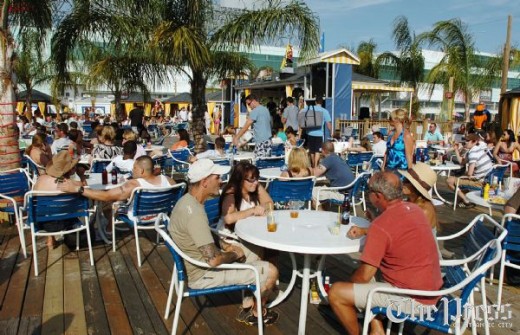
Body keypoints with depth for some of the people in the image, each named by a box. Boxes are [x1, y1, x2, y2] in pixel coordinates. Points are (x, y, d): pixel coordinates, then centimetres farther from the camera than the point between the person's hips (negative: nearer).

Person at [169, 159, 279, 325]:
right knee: (270, 271, -6)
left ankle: (248, 306, 26)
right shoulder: (194, 212, -31)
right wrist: (234, 254, -13)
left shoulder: (187, 200, 0)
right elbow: (213, 260, -31)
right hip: (204, 274, -10)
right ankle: (256, 313, 20)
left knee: (254, 257, 19)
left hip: (199, 261, 10)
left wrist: (225, 248, 5)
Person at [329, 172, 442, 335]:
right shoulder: (414, 209, 2)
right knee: (360, 274, 22)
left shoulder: (381, 225, -23)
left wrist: (348, 283, 2)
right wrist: (365, 230, 11)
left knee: (336, 293, -6)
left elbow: (365, 275, -19)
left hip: (413, 299, -9)